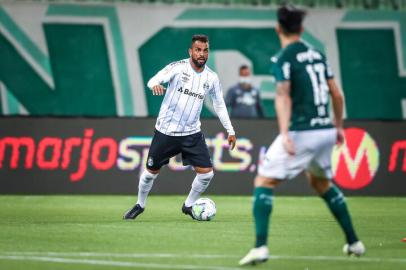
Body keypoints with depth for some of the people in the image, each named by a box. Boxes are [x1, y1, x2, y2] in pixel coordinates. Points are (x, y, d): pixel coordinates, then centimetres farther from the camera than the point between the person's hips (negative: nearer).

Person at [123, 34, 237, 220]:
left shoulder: (211, 77, 1)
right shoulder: (178, 68, -11)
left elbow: (219, 105, 13)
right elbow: (153, 80, -23)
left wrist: (230, 130, 11)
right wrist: (155, 85, -48)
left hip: (192, 133, 3)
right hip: (165, 131, -3)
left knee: (206, 173, -7)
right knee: (151, 171, 7)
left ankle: (189, 206, 18)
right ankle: (140, 204, 33)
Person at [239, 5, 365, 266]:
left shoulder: (283, 58, -6)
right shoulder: (317, 54, 13)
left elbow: (283, 96, -19)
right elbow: (337, 94, 15)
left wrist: (285, 134, -27)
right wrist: (339, 126, 28)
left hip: (302, 133, -7)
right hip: (326, 131, 7)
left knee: (263, 182, -1)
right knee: (321, 182, 29)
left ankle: (261, 246, -17)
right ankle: (354, 242, 31)